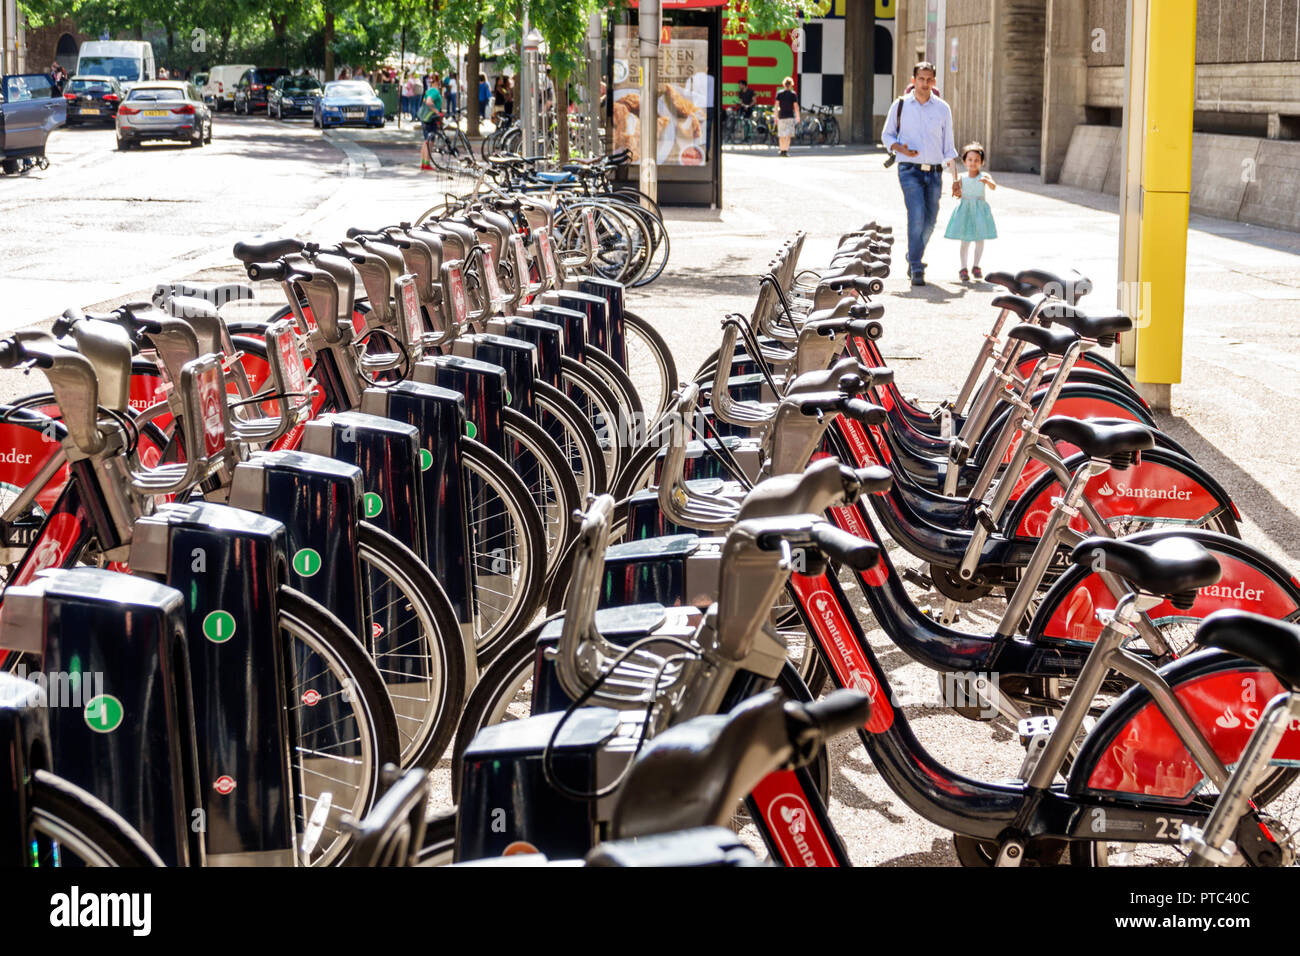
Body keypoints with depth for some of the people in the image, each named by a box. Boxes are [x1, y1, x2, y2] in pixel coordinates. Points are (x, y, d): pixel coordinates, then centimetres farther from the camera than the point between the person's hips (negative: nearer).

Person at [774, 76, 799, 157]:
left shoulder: (779, 93, 1)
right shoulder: (793, 94, -3)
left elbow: (776, 105, -1)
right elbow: (796, 106, -5)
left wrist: (776, 117, 4)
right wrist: (798, 117, 4)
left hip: (781, 116, 2)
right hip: (790, 116, -2)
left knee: (781, 135, 12)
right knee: (788, 135, -4)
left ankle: (782, 150, 17)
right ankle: (786, 150, -13)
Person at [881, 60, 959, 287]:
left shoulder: (942, 109, 7)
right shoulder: (900, 105, 2)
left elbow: (948, 147, 10)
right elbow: (887, 135, 11)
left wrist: (955, 179, 6)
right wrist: (900, 149, -11)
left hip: (934, 172, 3)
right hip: (910, 171, -3)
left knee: (929, 222, 7)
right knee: (917, 216, -18)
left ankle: (913, 257, 33)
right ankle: (916, 270, -16)